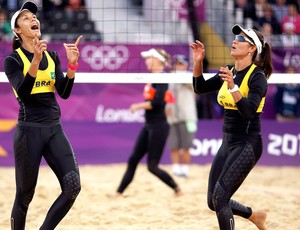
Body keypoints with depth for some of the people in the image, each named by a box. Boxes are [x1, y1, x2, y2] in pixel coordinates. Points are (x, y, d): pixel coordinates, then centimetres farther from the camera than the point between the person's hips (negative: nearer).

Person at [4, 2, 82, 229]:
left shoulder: (52, 56, 11)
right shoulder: (13, 60, -3)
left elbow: (64, 92, 1)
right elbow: (22, 93, -18)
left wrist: (72, 65, -14)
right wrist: (35, 61, -30)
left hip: (55, 130, 4)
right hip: (29, 131, -4)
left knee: (73, 186, -11)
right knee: (25, 194, 3)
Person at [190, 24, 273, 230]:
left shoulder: (257, 77, -15)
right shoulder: (229, 72, 8)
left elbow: (249, 111, -26)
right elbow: (200, 88, 12)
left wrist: (233, 87, -37)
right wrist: (198, 62, -1)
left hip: (247, 145, -8)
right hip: (228, 143, 8)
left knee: (219, 197, -15)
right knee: (214, 202, 10)